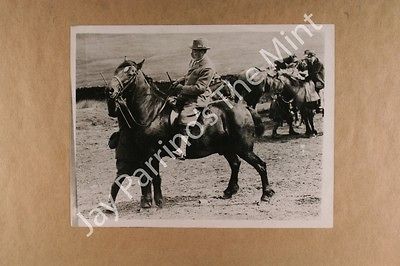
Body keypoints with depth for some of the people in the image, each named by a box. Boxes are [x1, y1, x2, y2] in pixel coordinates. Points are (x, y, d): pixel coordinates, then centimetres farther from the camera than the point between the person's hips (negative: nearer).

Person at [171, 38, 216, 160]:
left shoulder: (208, 67, -18)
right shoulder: (194, 61, 12)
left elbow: (199, 87, -22)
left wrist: (182, 88, -19)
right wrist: (179, 81, 8)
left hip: (198, 97, -10)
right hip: (187, 94, 11)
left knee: (184, 116, -28)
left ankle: (181, 151, -32)